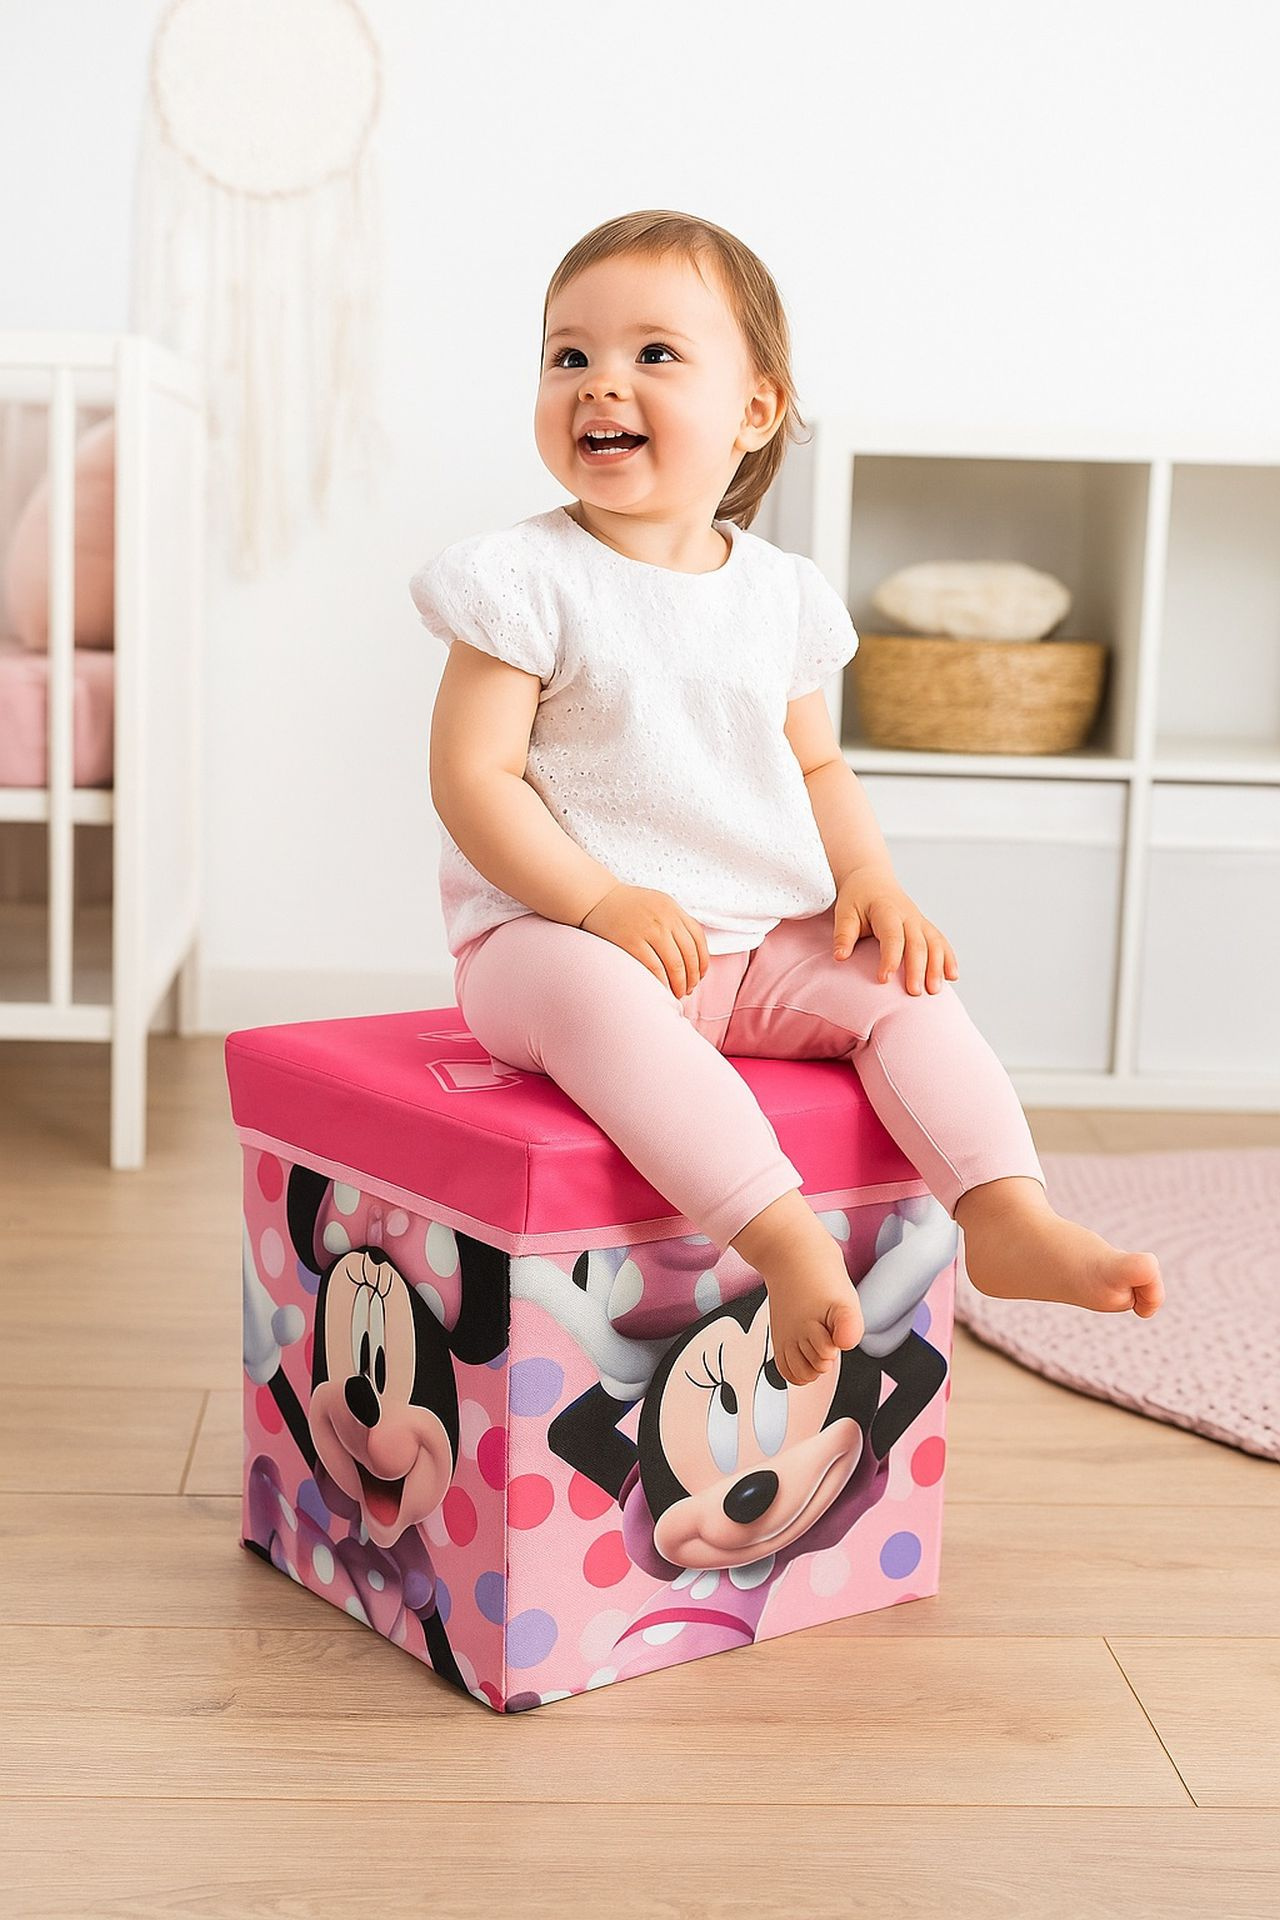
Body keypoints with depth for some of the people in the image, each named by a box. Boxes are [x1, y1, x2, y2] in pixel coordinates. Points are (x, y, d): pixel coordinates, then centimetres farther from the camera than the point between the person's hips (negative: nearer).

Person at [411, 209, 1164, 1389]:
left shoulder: (779, 593, 9)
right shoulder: (529, 581, -7)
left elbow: (815, 765, 18)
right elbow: (472, 774, -12)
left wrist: (870, 881, -1)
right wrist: (597, 899, -23)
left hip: (767, 938, 6)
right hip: (559, 928, -5)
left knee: (901, 985, -13)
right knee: (593, 995, -36)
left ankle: (1011, 1218, -16)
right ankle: (789, 1243, -43)